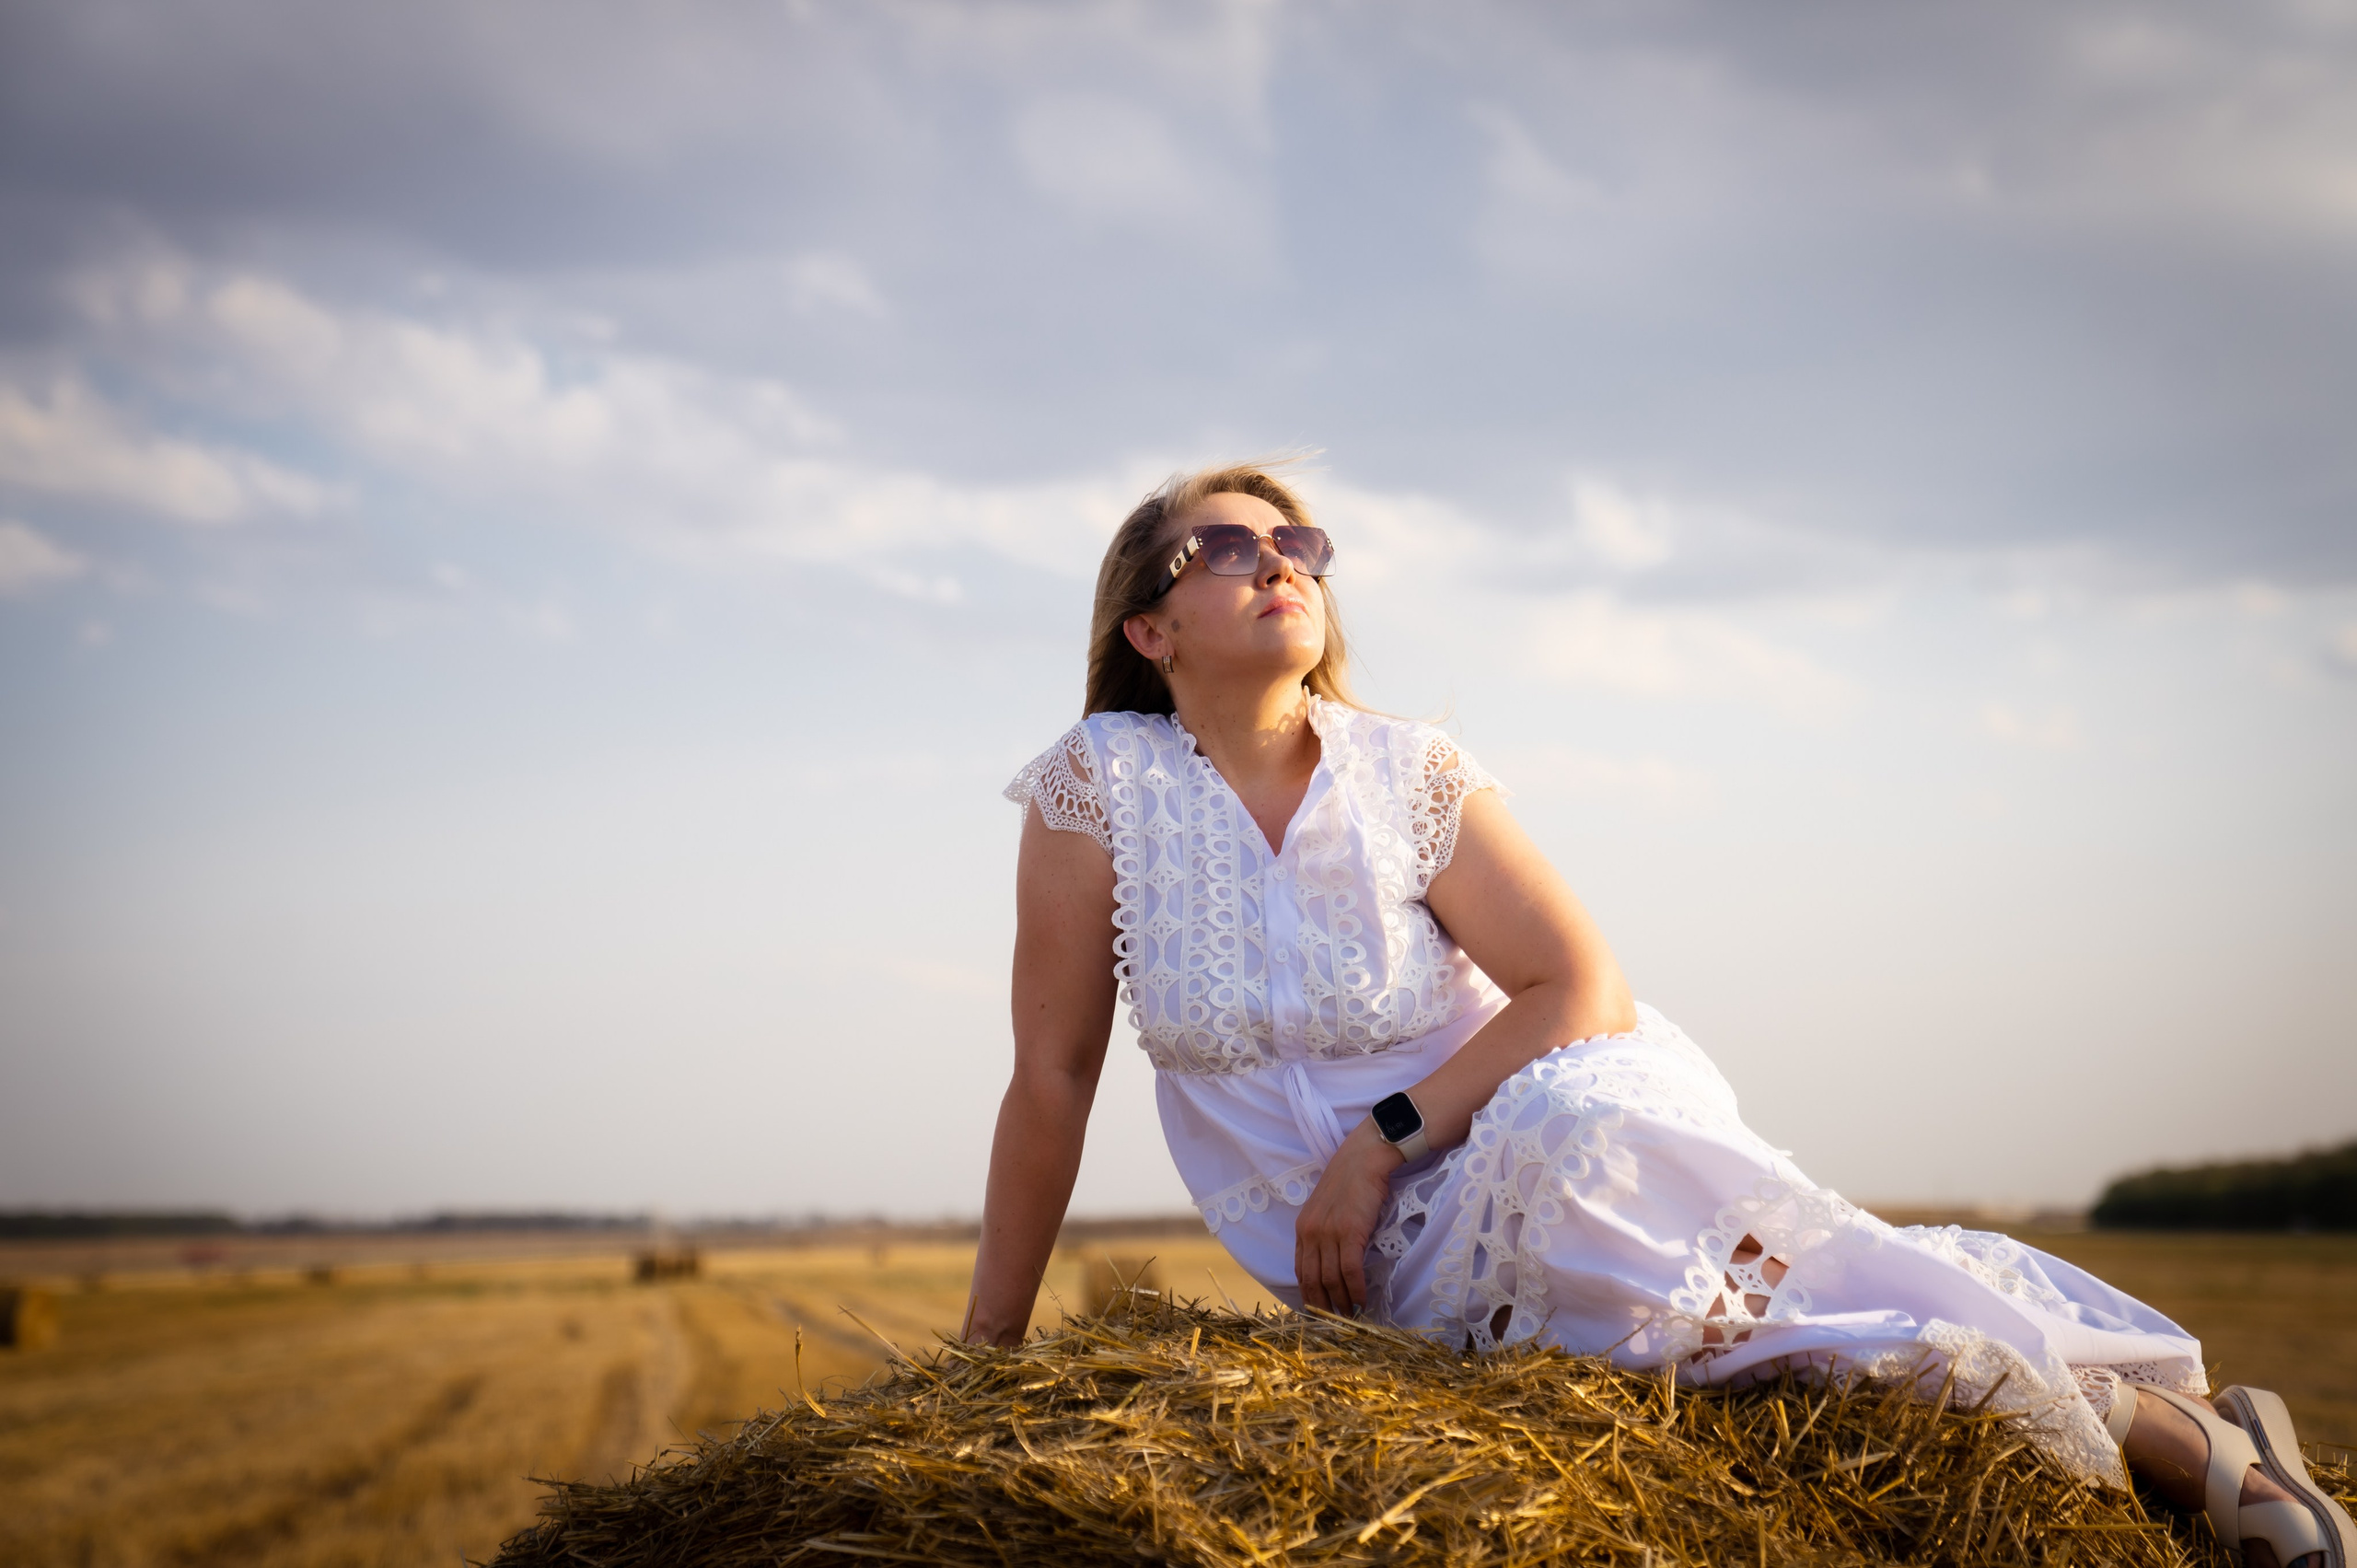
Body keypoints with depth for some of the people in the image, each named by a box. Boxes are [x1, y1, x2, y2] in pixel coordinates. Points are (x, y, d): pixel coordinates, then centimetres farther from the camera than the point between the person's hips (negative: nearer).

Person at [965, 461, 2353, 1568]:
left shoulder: (1410, 775, -2)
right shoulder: (1103, 779, -4)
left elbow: (1586, 992, -6)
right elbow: (1053, 1075, -2)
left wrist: (1384, 1139, -16)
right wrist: (988, 1350, -2)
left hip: (1561, 1099, -1)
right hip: (1385, 1270, 1)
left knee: (1573, 1141, -36)